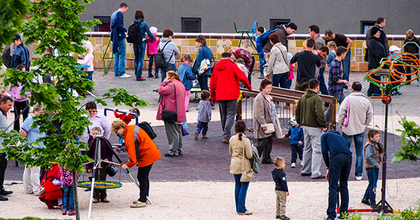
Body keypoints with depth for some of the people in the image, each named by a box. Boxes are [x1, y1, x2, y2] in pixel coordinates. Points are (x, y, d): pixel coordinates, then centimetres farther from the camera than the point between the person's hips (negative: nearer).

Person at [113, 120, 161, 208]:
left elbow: (134, 153, -24)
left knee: (142, 177, -8)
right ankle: (144, 198, 24)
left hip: (147, 156, -10)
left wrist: (128, 165, -15)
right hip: (151, 153, 10)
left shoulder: (130, 135, -23)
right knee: (144, 177, 16)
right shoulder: (131, 128, 8)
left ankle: (142, 201, -7)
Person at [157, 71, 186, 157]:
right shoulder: (181, 85, 14)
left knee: (172, 133, -5)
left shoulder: (172, 85, -18)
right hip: (179, 114, 10)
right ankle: (179, 150, 22)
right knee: (178, 132, 16)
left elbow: (161, 91, -16)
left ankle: (173, 151, -3)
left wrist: (164, 82, -7)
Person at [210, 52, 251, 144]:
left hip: (220, 96, 5)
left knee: (223, 116, 16)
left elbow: (212, 84, 15)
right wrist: (249, 86, 7)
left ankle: (225, 135, 25)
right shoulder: (232, 66, -5)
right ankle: (226, 136, -17)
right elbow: (242, 77, -10)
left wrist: (213, 97, 24)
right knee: (230, 115, -5)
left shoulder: (216, 68, 10)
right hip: (231, 95, -5)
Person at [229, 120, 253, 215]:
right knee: (244, 187, 1)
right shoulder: (246, 140, -18)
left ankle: (238, 208, 19)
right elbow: (249, 155, -16)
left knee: (237, 186, 14)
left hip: (234, 166, 6)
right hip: (244, 166, -6)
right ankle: (241, 209, 1)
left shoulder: (232, 139, 0)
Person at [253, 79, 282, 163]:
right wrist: (263, 124, -22)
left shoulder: (269, 97, 15)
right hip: (263, 128, -10)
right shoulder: (259, 98, -18)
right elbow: (259, 113, -22)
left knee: (269, 142, 11)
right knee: (262, 143, -8)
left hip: (271, 124, 10)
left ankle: (267, 158, 20)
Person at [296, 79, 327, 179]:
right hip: (315, 128, -8)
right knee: (316, 150, -4)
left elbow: (297, 110, 15)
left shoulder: (302, 97, 7)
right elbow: (320, 114, -24)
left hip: (305, 126, 8)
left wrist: (300, 122, 23)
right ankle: (315, 173, -5)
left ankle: (305, 170, 26)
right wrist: (323, 125, -12)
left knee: (307, 148, 19)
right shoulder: (317, 99, -19)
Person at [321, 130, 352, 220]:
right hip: (348, 157, 5)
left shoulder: (325, 136, 24)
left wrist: (328, 168, 13)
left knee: (333, 186, -3)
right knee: (344, 186, 16)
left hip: (336, 157, -5)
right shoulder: (341, 137, 37)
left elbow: (324, 151, 9)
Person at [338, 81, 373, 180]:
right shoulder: (366, 101, 0)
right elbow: (370, 116, 5)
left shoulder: (348, 99, -11)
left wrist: (340, 125, 3)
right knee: (359, 153, 9)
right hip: (360, 130, 3)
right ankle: (358, 174, 11)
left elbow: (342, 114, -11)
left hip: (348, 129, -3)